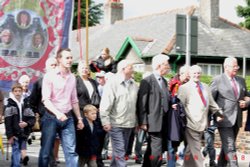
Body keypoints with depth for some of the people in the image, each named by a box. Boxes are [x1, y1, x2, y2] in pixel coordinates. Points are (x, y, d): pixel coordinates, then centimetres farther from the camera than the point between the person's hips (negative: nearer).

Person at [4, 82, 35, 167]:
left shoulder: (26, 104, 8)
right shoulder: (10, 105, -3)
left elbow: (32, 118, 8)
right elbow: (7, 122, -8)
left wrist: (27, 123, -13)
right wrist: (9, 135, -15)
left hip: (23, 133, 4)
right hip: (14, 134, -4)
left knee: (18, 151, 12)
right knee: (16, 151, -9)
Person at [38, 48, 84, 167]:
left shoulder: (72, 77, 10)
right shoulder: (49, 76, -7)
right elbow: (46, 99, -14)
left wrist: (79, 118, 17)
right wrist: (57, 113, -29)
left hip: (67, 118, 4)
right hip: (51, 117, -4)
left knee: (71, 152, -3)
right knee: (46, 152, 3)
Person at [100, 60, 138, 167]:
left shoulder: (133, 84, 9)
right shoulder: (112, 83, -9)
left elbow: (136, 104, 15)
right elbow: (105, 104, -12)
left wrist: (137, 121, 15)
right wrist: (106, 122, -16)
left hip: (129, 124, 6)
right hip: (115, 123, -6)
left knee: (121, 150, 14)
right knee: (119, 151, -8)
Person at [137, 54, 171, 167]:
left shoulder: (164, 81, 16)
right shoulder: (147, 81, -9)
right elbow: (141, 103, -12)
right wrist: (143, 122, -15)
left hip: (163, 122, 8)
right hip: (154, 122, -8)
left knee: (151, 150, 13)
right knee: (157, 150, -11)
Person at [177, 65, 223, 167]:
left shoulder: (205, 87, 15)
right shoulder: (184, 88, -3)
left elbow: (211, 103, 18)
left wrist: (219, 112, 6)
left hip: (202, 123, 6)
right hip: (191, 124, -6)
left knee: (192, 148, 17)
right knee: (195, 149, -6)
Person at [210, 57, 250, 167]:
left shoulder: (241, 80, 14)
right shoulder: (218, 80, -4)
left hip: (236, 120, 6)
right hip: (224, 119, -6)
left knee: (226, 147, 14)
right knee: (230, 148, -11)